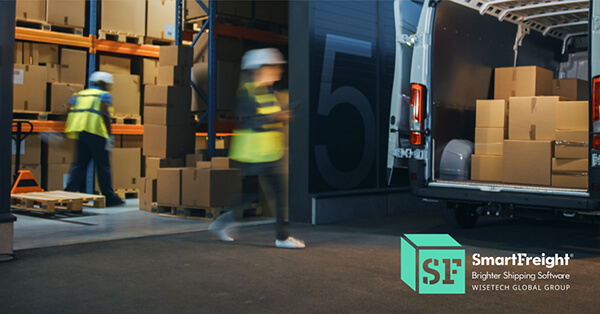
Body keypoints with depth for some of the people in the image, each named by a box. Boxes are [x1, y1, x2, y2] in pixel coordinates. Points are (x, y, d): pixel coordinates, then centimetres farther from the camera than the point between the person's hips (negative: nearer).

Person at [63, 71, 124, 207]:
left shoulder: (79, 94, 22)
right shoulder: (104, 95, 4)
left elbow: (70, 112, 14)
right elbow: (105, 113, -11)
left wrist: (67, 130, 18)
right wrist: (109, 134, -11)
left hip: (80, 133, 6)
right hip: (96, 132, -6)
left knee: (80, 164, 12)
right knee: (103, 165, 1)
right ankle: (109, 197, 6)